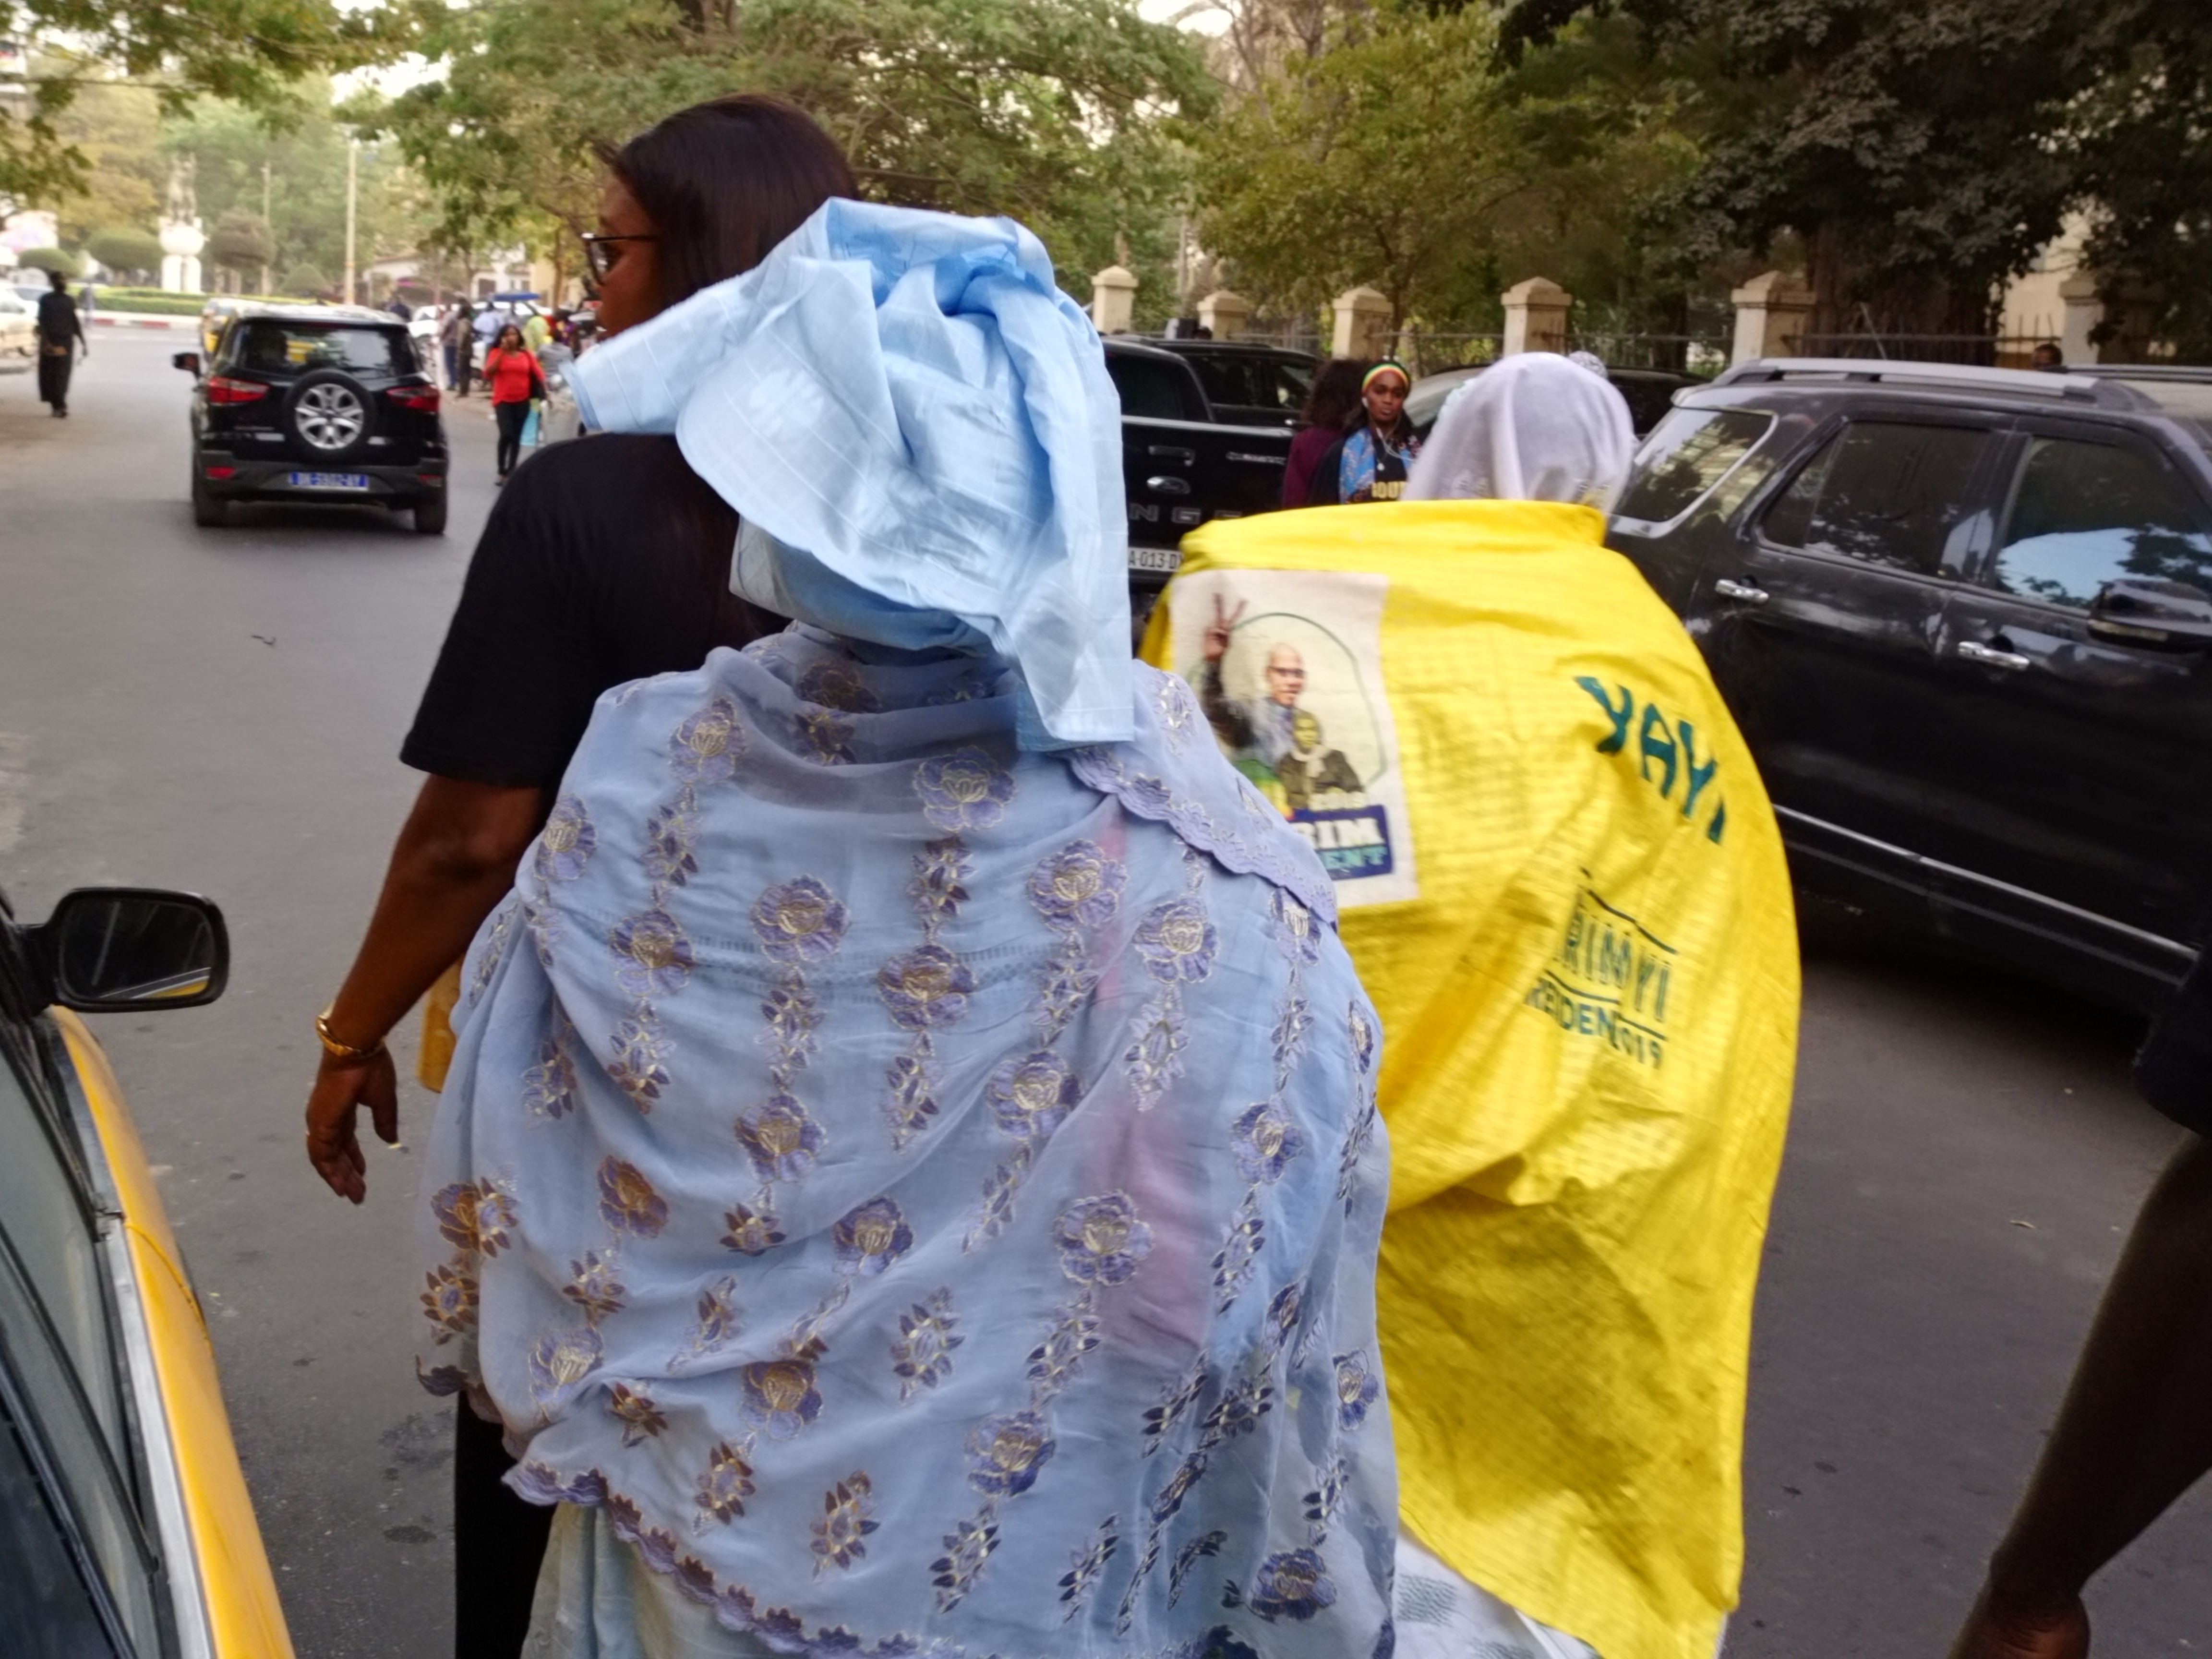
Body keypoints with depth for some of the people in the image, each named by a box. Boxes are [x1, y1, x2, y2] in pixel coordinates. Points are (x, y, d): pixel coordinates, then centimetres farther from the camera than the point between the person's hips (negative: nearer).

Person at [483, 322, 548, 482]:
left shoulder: (527, 354, 4)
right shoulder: (496, 353, -1)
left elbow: (538, 373, 5)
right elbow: (488, 373, -13)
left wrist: (545, 392, -7)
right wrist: (502, 352, -16)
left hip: (522, 401, 2)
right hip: (503, 400, -2)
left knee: (517, 437, 8)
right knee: (506, 434, -16)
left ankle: (511, 472, 19)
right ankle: (502, 471, 0)